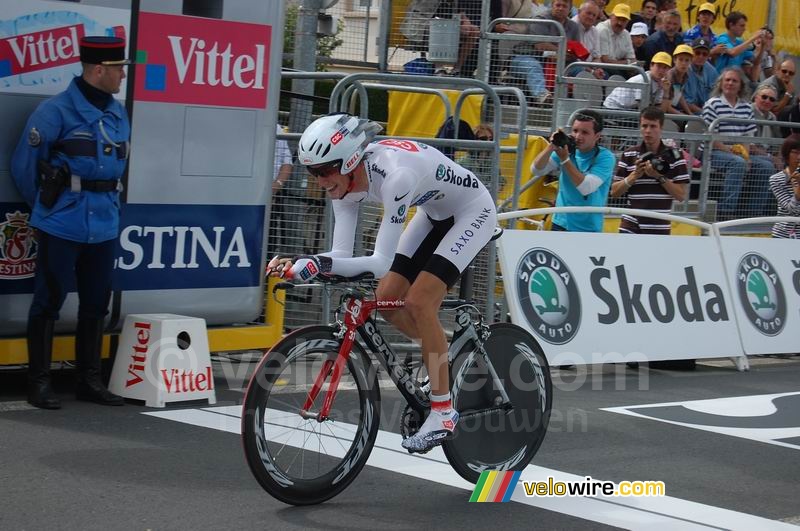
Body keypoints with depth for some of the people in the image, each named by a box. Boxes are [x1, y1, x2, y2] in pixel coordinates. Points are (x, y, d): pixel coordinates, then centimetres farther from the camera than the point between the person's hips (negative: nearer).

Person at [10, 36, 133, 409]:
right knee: (49, 300, 0)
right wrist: (45, 206, 9)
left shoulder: (118, 114, 8)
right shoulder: (56, 111, -11)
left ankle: (89, 379, 21)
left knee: (96, 302, 11)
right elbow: (24, 165, -2)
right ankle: (39, 382, 7)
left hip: (104, 223, 6)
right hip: (63, 223, -6)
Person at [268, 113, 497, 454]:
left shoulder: (394, 174, -39)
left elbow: (381, 262, -39)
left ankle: (443, 411, -9)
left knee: (419, 301, -20)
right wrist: (296, 265, -33)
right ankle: (444, 354, 21)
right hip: (433, 213, 8)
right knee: (386, 300, -2)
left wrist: (318, 263, -49)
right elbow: (341, 255, -16)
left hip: (473, 212, -8)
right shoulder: (345, 180, -16)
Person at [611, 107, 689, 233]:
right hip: (631, 229, 1)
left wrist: (659, 177, -16)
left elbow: (681, 195, -4)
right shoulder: (628, 156, 4)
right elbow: (614, 192, 3)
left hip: (660, 230, -1)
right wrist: (634, 175, -12)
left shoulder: (674, 156, 0)